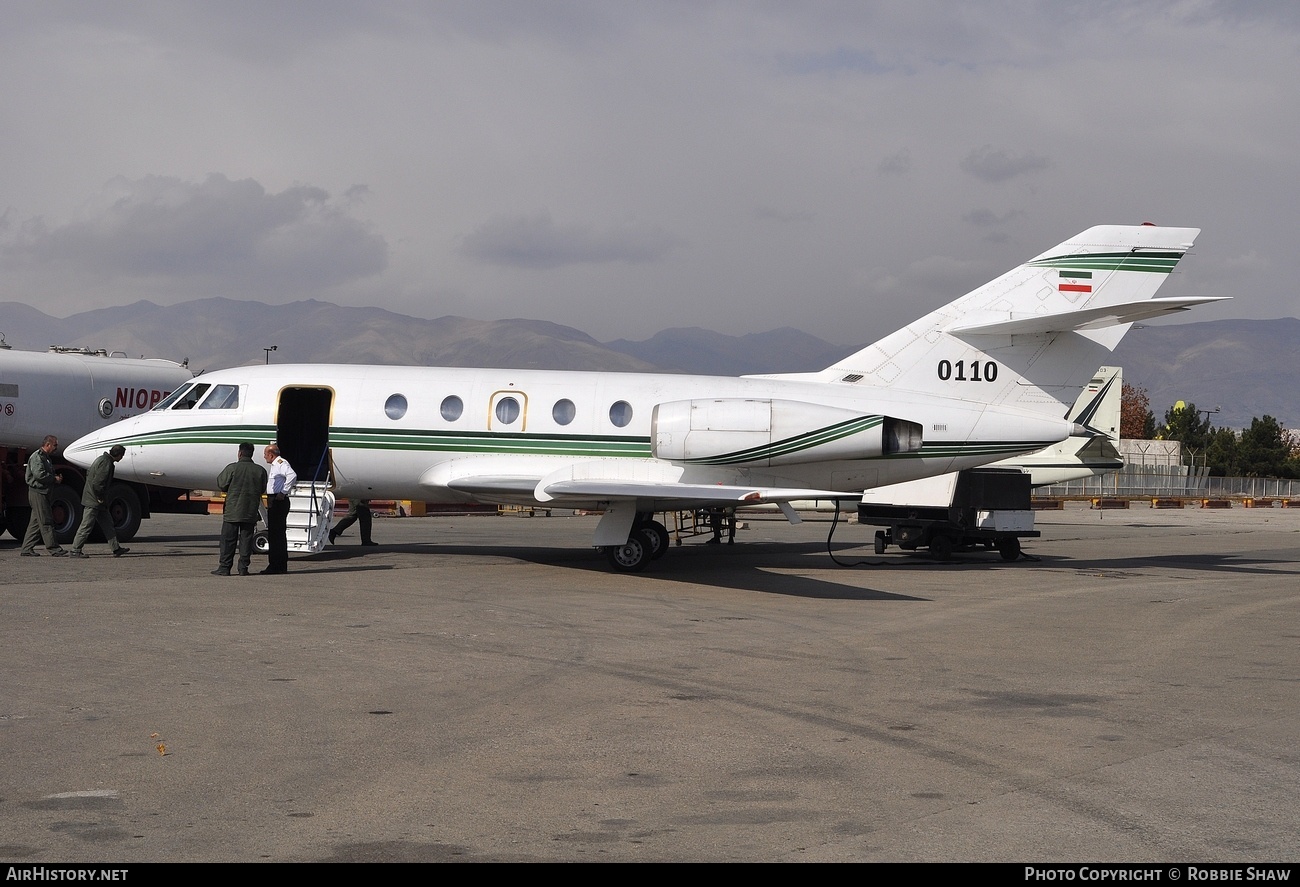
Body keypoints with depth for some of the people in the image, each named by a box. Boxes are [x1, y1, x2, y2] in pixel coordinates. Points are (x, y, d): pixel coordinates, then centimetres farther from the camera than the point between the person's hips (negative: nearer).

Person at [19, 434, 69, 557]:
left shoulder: (45, 457, 20)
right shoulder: (37, 456, -12)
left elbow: (48, 474, 28)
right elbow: (39, 474, -23)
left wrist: (57, 476, 7)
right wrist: (55, 479, -14)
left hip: (43, 492, 10)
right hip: (37, 492, -10)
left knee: (35, 522, 10)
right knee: (46, 521, -8)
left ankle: (27, 549, 11)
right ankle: (54, 548, -7)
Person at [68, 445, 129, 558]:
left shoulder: (102, 459, 12)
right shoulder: (106, 463, -21)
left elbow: (88, 474, 22)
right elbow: (97, 483, -28)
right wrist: (100, 497, -15)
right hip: (94, 501, -11)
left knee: (108, 525, 14)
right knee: (86, 526, -4)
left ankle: (116, 549, 18)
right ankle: (75, 550, 1)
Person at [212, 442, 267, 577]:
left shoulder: (232, 468, -9)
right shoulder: (260, 470, 1)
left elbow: (221, 484, -1)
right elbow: (262, 489, 10)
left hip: (232, 511, -3)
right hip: (251, 512, 3)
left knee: (228, 540, 3)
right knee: (246, 539, 7)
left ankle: (224, 567, 2)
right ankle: (243, 568, 6)